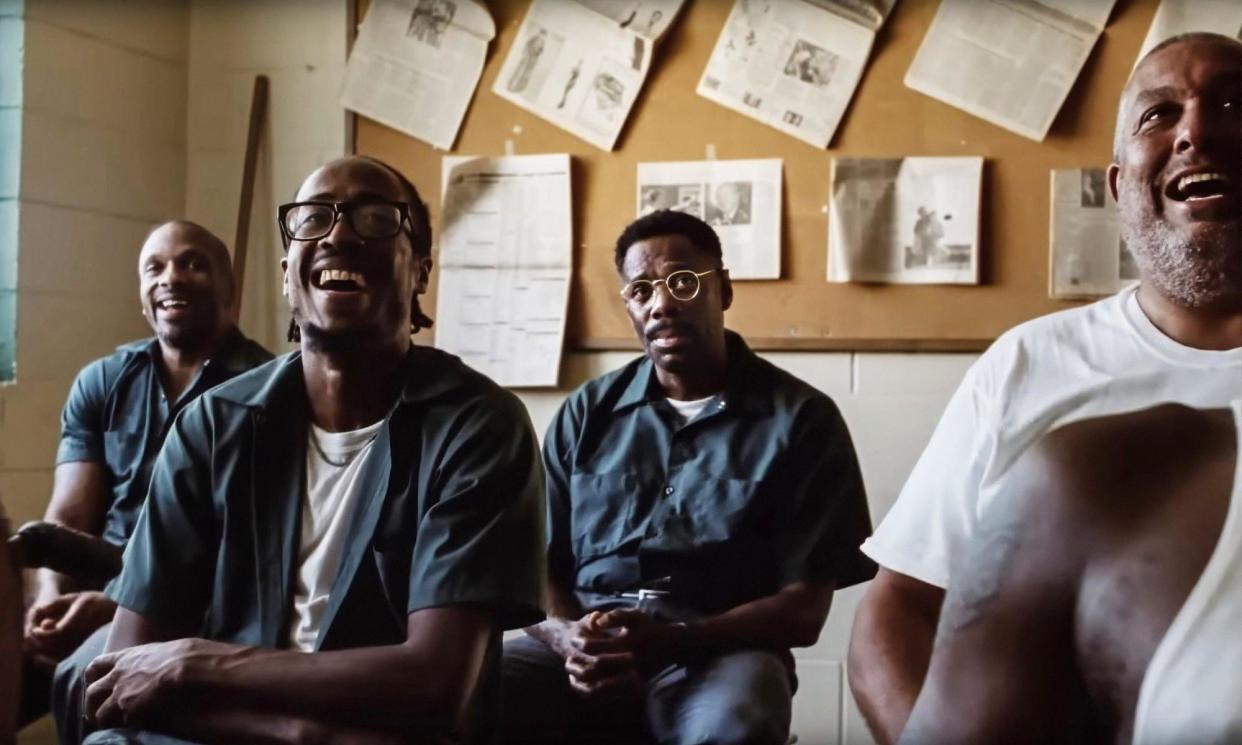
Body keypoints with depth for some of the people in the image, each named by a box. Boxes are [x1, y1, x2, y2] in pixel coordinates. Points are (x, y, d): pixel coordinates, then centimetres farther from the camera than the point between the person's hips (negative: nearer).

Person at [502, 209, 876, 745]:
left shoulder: (801, 418, 4)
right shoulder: (585, 414, 14)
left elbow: (803, 609, -1)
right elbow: (538, 567, 11)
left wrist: (671, 641, -17)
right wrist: (568, 639, -13)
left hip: (722, 648, -3)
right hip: (589, 641, 3)